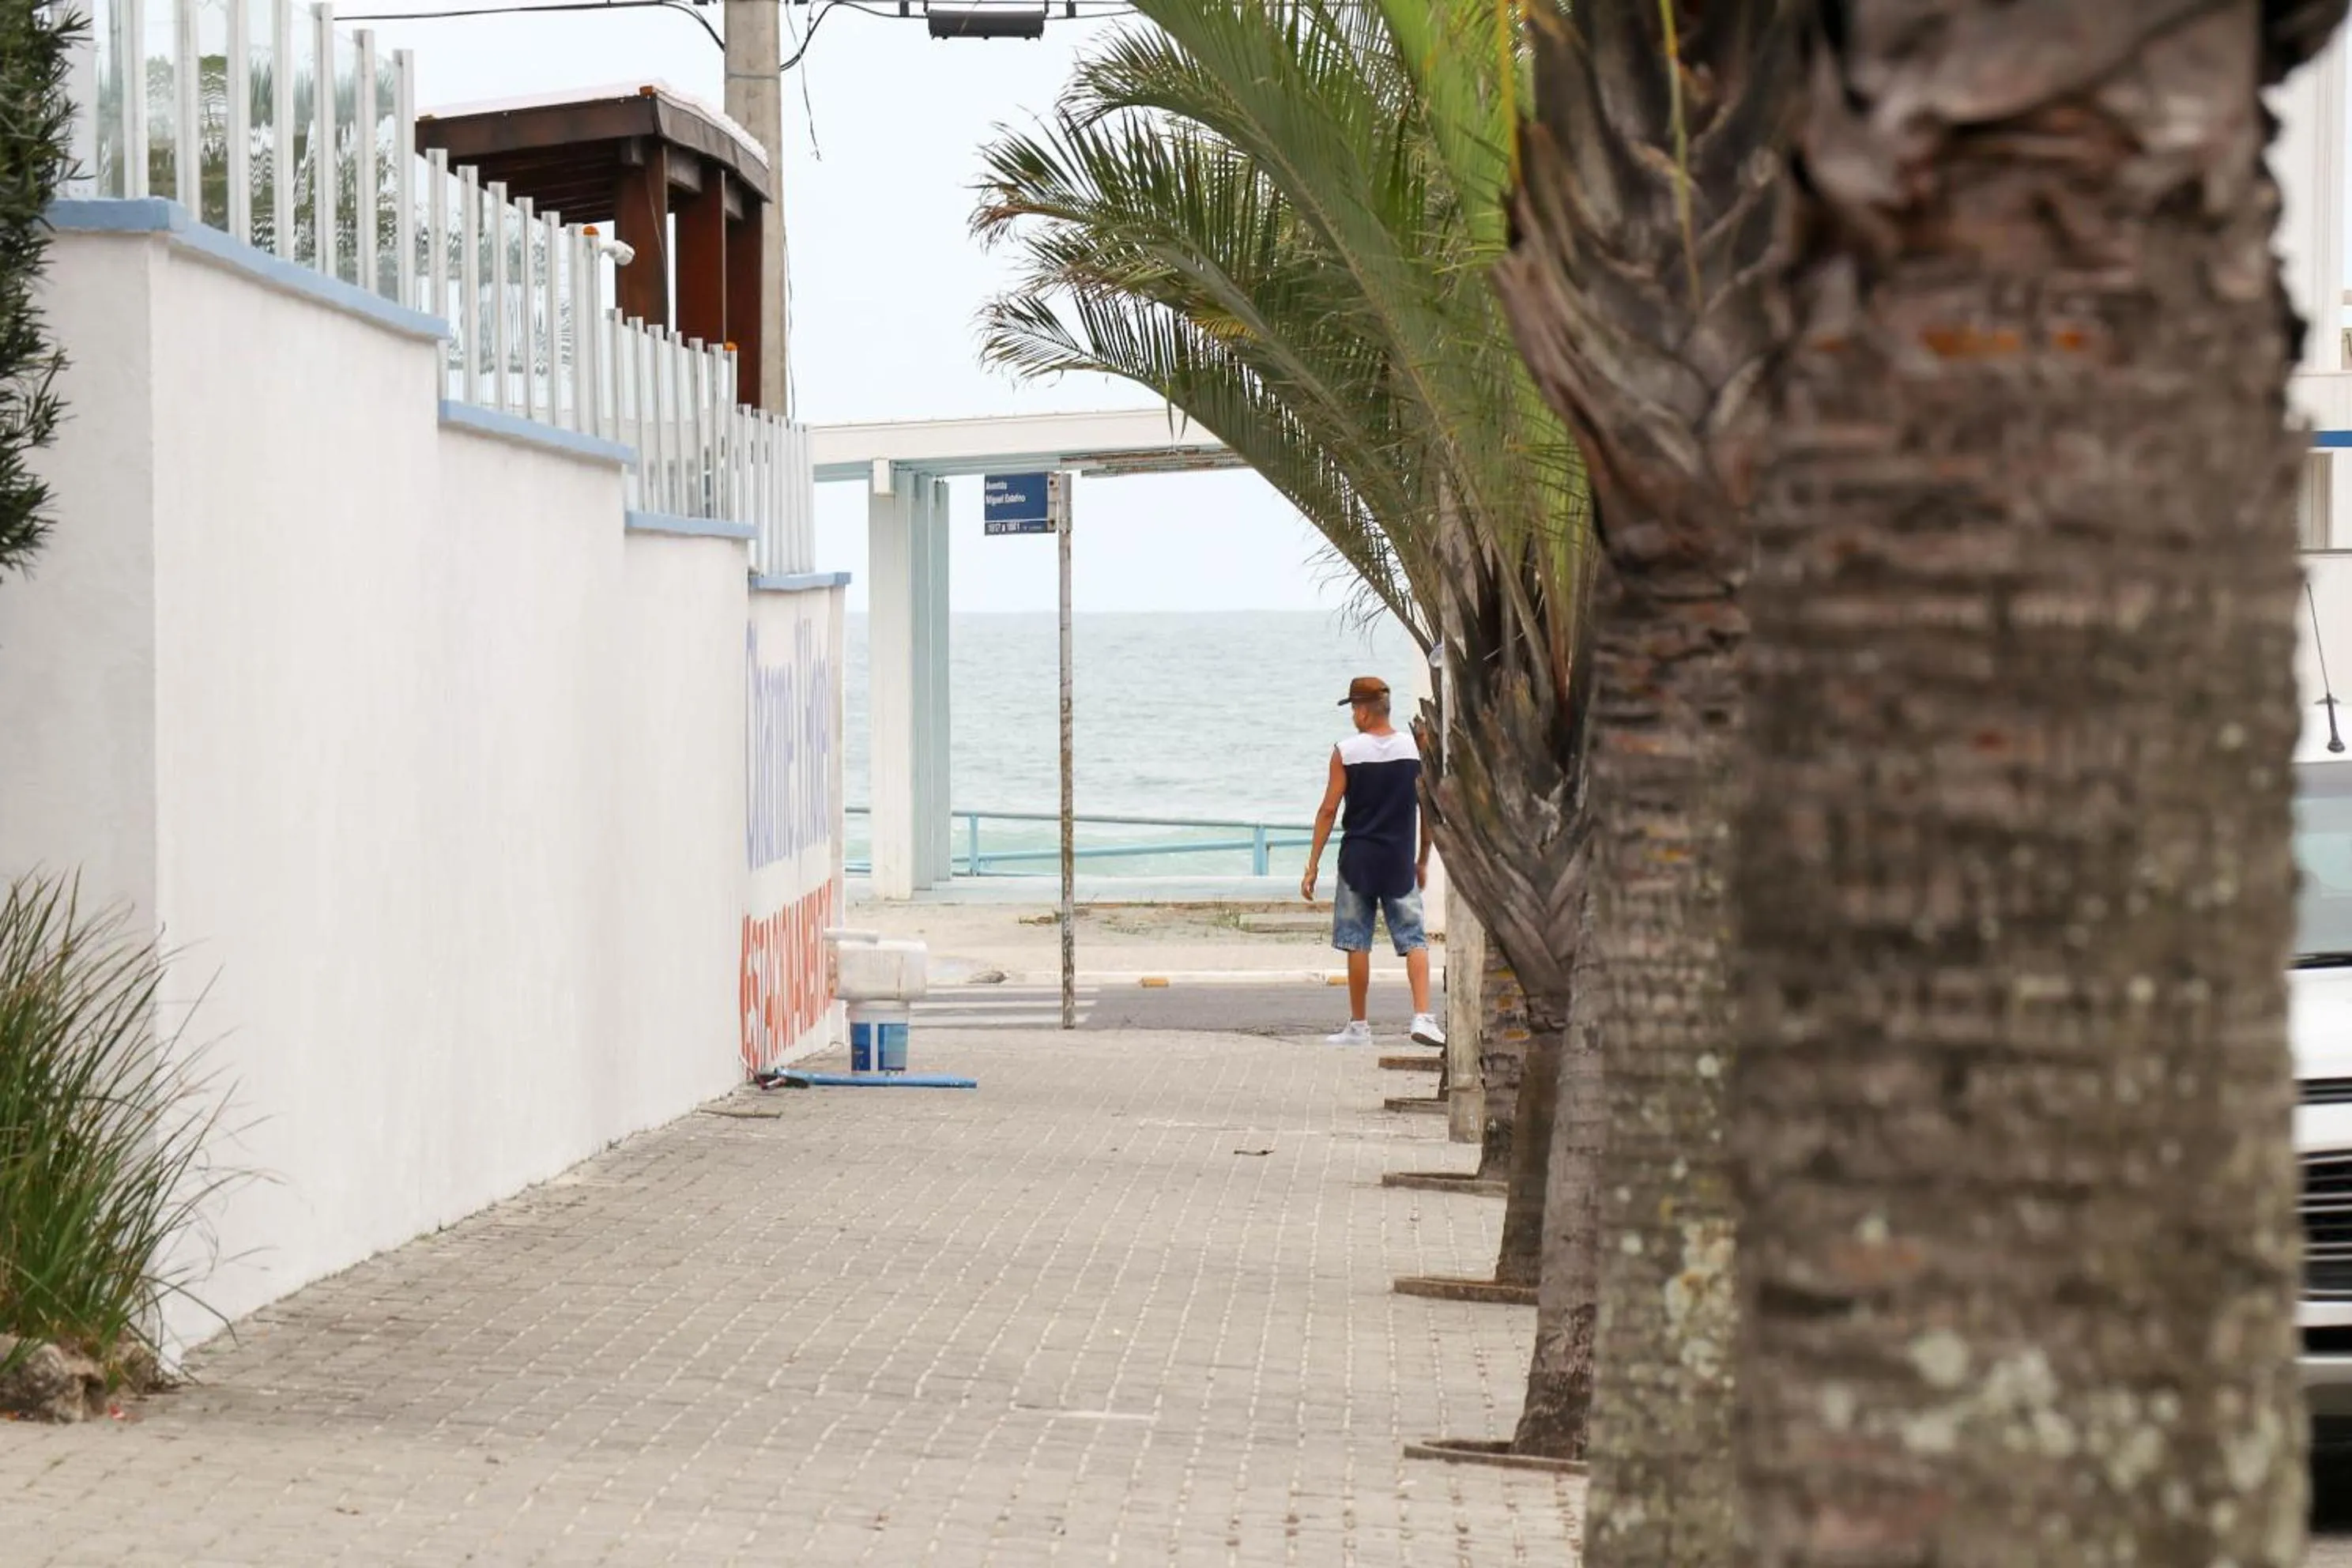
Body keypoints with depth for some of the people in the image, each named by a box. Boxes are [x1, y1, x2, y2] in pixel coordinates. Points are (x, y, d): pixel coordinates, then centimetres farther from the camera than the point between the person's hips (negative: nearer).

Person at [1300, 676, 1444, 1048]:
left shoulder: (1346, 752, -6)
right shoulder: (1416, 748, 1)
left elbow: (1329, 811, -5)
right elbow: (1428, 807, 6)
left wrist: (1313, 865, 0)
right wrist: (1423, 860, 17)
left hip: (1358, 857, -1)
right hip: (1400, 860, 2)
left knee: (1357, 943, 6)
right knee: (1413, 939, 4)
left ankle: (1359, 1026, 11)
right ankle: (1422, 1017, -11)